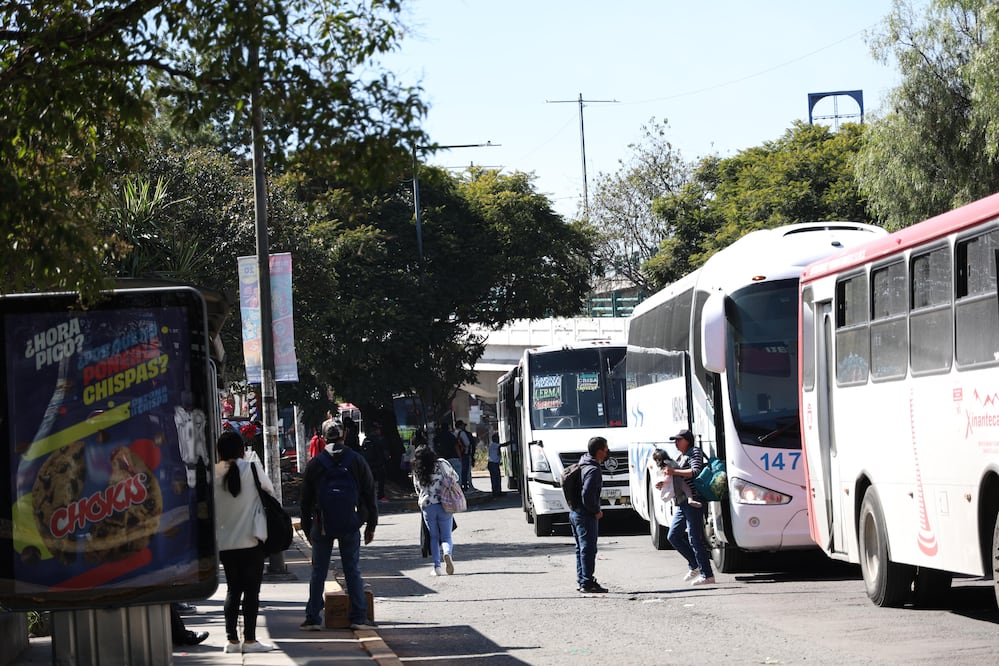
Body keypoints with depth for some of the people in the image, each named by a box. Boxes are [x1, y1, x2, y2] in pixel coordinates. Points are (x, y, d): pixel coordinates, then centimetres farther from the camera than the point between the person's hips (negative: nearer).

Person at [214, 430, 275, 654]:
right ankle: (249, 639, 0)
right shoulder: (252, 468, -9)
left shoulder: (213, 474, -1)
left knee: (233, 589, 11)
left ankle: (231, 639, 8)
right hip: (251, 540, -4)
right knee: (252, 590, 2)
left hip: (224, 541, 4)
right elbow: (270, 490, 5)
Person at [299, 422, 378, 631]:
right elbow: (370, 494, 2)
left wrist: (307, 528, 14)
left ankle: (313, 618, 4)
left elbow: (305, 500, 5)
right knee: (353, 570, 5)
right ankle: (358, 616, 1)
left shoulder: (314, 464, 1)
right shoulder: (356, 460, 0)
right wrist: (371, 525, 9)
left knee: (318, 572, 5)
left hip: (322, 526, 0)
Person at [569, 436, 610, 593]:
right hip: (586, 515, -10)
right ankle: (587, 583, -5)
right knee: (588, 549, -6)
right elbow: (587, 494, -26)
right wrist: (596, 511, -15)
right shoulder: (594, 470, -19)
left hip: (574, 513, 10)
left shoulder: (583, 464, 10)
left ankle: (581, 580, 21)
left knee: (581, 548, 16)